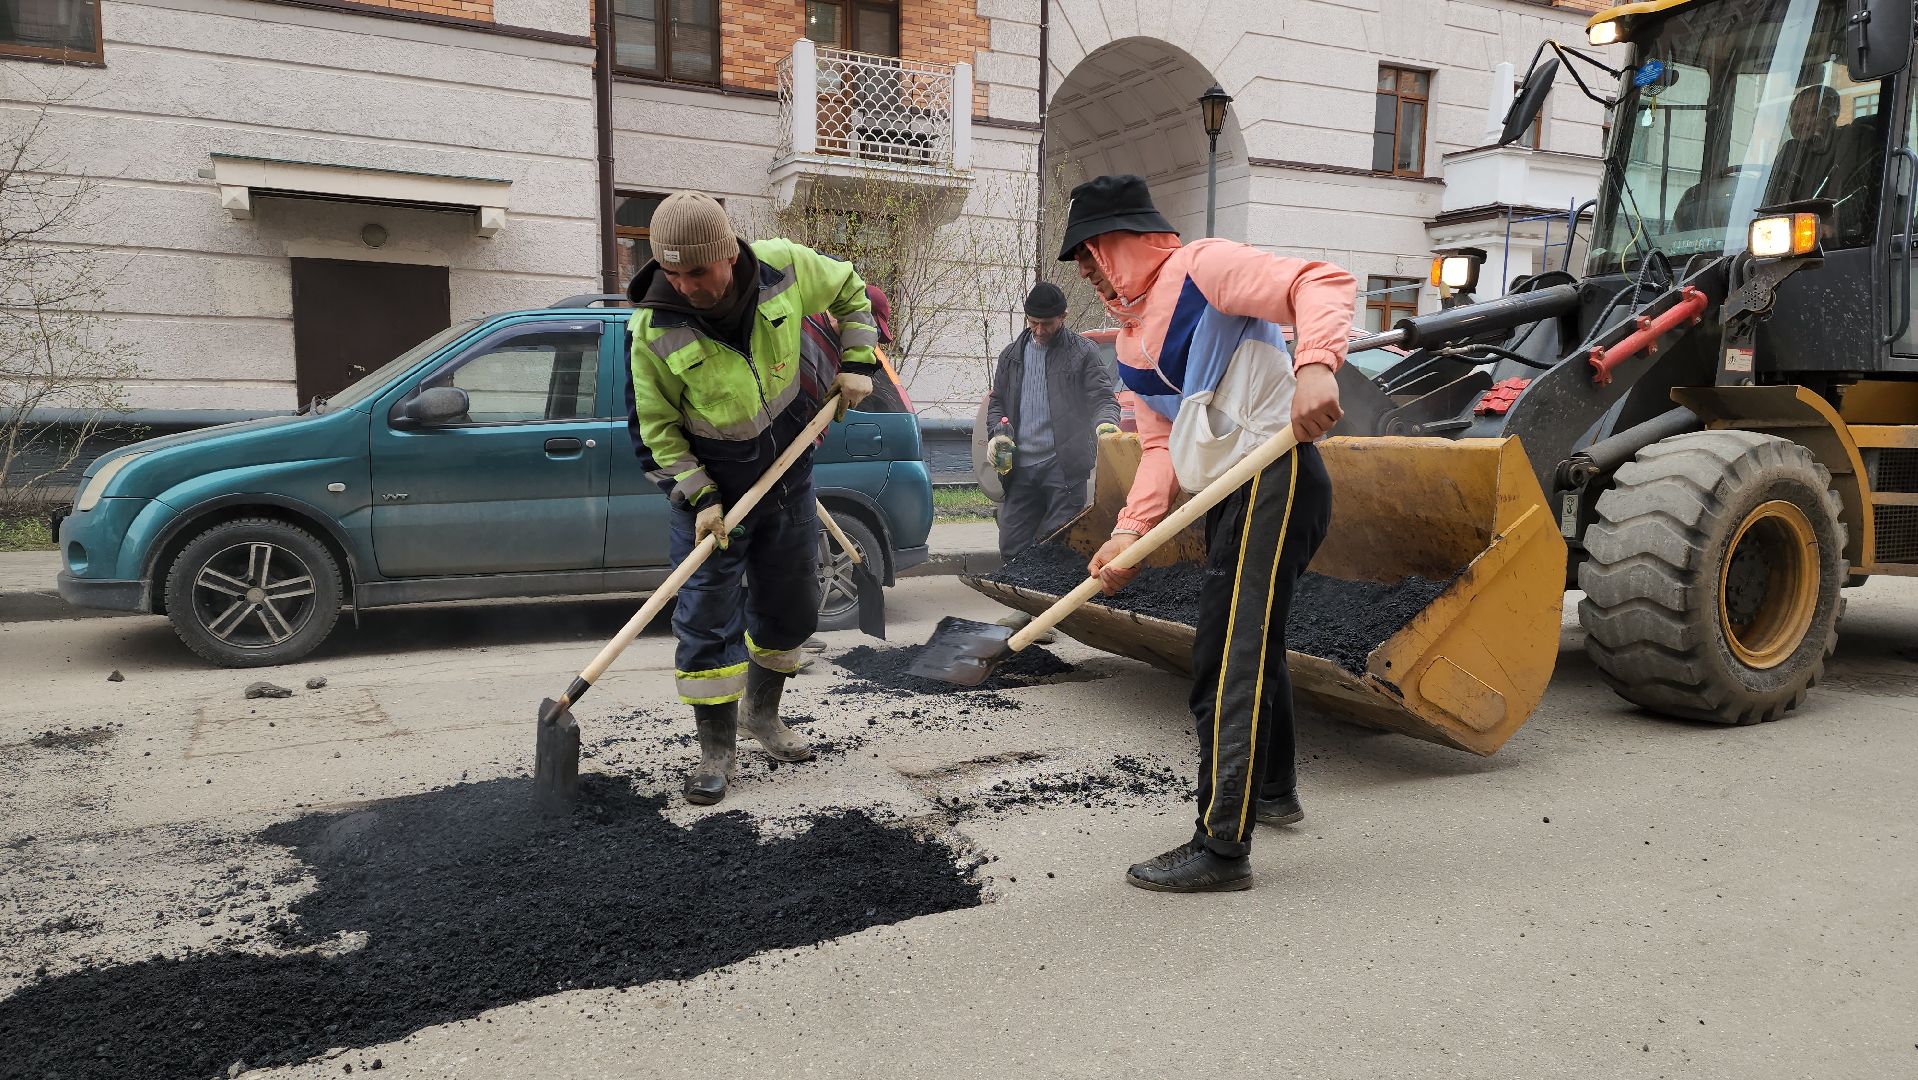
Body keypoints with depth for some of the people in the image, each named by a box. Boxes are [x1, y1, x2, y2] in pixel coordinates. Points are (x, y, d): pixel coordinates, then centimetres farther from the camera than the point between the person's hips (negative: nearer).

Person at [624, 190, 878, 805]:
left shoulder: (785, 269, -16)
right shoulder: (655, 331, -21)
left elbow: (851, 292, 6)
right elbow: (655, 429, -10)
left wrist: (856, 364, -4)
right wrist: (700, 498, -17)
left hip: (788, 478, 3)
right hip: (710, 490, -3)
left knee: (789, 609, 13)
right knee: (708, 620, -5)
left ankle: (762, 714, 35)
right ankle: (716, 750, 10)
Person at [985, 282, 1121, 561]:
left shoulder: (1083, 353, 1)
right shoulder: (1012, 355, 15)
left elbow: (1103, 399, -3)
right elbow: (996, 401, 22)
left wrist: (1105, 424, -26)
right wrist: (999, 433, 2)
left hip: (1063, 466, -4)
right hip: (1020, 466, 5)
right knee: (1011, 547, 6)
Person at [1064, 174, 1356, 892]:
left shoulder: (1202, 267, -9)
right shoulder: (1131, 342, 18)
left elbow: (1324, 284, -20)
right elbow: (1161, 445, 13)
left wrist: (1314, 367, -39)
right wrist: (1130, 532, -1)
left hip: (1276, 477, -10)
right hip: (1231, 495, 10)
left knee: (1227, 665, -11)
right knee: (1252, 644, 23)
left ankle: (1221, 847, -3)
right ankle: (1274, 791, 44)